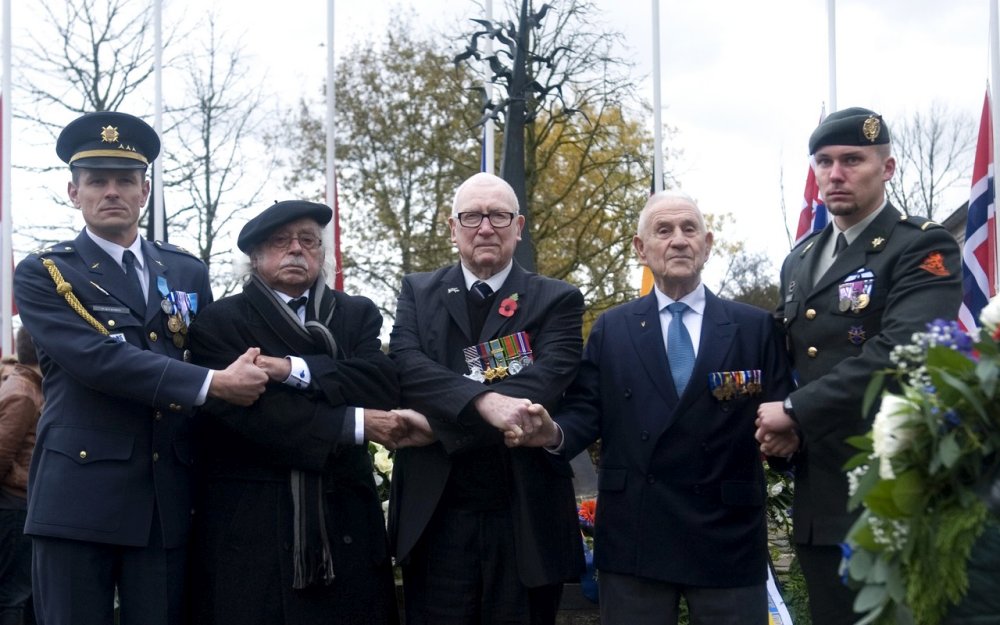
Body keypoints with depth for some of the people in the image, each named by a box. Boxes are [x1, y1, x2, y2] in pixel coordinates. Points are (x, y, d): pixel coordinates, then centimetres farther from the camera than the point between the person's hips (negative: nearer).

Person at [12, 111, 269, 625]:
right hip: (78, 496, -3)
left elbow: (210, 361, 21)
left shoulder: (187, 272, 15)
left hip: (168, 499, 4)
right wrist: (213, 384, -19)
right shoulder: (43, 274, 1)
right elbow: (97, 358, -15)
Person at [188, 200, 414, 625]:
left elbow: (382, 384, -4)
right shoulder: (220, 322, 2)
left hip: (344, 520, 3)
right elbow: (244, 409, -13)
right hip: (250, 526, -3)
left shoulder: (358, 315, 14)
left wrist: (294, 369, -14)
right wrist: (355, 424, -12)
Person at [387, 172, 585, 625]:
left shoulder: (557, 300, 4)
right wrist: (482, 401, -27)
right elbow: (405, 363, -8)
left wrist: (439, 418, -18)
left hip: (525, 518, -1)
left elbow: (548, 379, -13)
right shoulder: (418, 292, 9)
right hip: (437, 517, 1)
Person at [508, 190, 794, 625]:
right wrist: (554, 433, -16)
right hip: (633, 538, 1)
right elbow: (585, 410, 4)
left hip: (728, 538, -1)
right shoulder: (611, 329, 10)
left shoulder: (755, 327, 6)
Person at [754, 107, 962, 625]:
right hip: (819, 503, 7)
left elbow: (903, 351, -23)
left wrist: (795, 410, -20)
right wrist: (777, 426, 1)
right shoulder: (800, 260, 16)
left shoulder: (923, 249, -8)